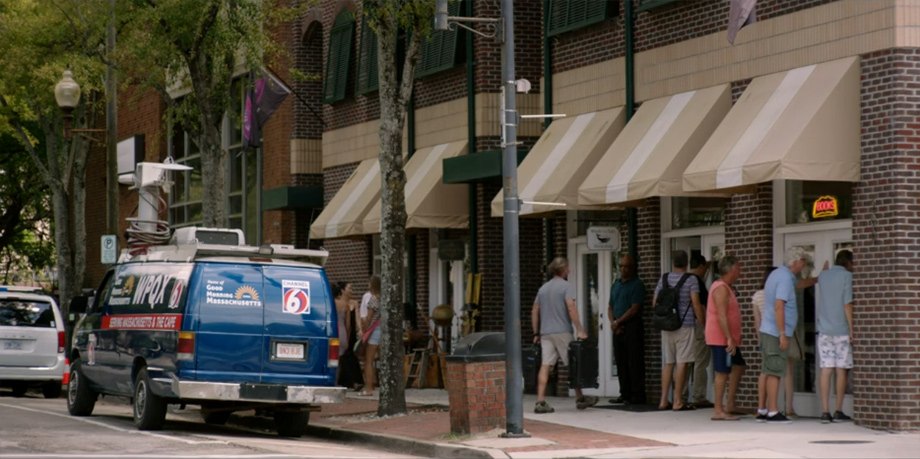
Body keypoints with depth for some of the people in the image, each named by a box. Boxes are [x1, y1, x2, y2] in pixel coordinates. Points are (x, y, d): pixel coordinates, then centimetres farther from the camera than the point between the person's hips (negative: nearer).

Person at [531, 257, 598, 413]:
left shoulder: (543, 288, 16)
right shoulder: (567, 286, -4)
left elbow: (535, 312, 16)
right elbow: (571, 308, -16)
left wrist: (536, 333, 21)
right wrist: (580, 330, -16)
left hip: (545, 333, 5)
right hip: (562, 331, -5)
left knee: (545, 365, -2)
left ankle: (540, 401, -11)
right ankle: (580, 398, 17)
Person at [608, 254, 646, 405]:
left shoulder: (637, 284, -6)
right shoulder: (616, 284, 17)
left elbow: (635, 308, -13)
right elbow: (610, 306, 17)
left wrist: (618, 322, -11)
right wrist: (612, 322, 0)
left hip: (632, 327, -7)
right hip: (618, 329, 7)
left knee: (634, 363, -7)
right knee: (621, 362, 8)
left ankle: (637, 396, -6)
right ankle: (625, 394, 13)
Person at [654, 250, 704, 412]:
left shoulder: (664, 279, 7)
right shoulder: (691, 280, -6)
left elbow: (655, 302, 9)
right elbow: (696, 304, -12)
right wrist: (703, 322, -4)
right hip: (685, 325, -5)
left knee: (668, 363, 10)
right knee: (681, 363, -3)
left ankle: (663, 400, 10)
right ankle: (678, 402, -4)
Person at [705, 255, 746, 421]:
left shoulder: (726, 288, 17)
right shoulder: (721, 289, -15)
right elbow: (721, 316, -23)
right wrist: (729, 338, -25)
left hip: (728, 339, 11)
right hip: (721, 339, -11)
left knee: (738, 367, 14)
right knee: (723, 373, -8)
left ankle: (729, 405, 15)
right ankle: (718, 411, -5)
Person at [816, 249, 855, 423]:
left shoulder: (823, 276, 10)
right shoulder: (846, 276, -5)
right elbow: (847, 305, -10)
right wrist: (851, 330, -7)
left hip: (824, 330, 4)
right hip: (841, 330, -4)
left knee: (826, 370, 0)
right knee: (841, 370, 4)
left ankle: (825, 411, -5)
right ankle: (838, 411, 5)